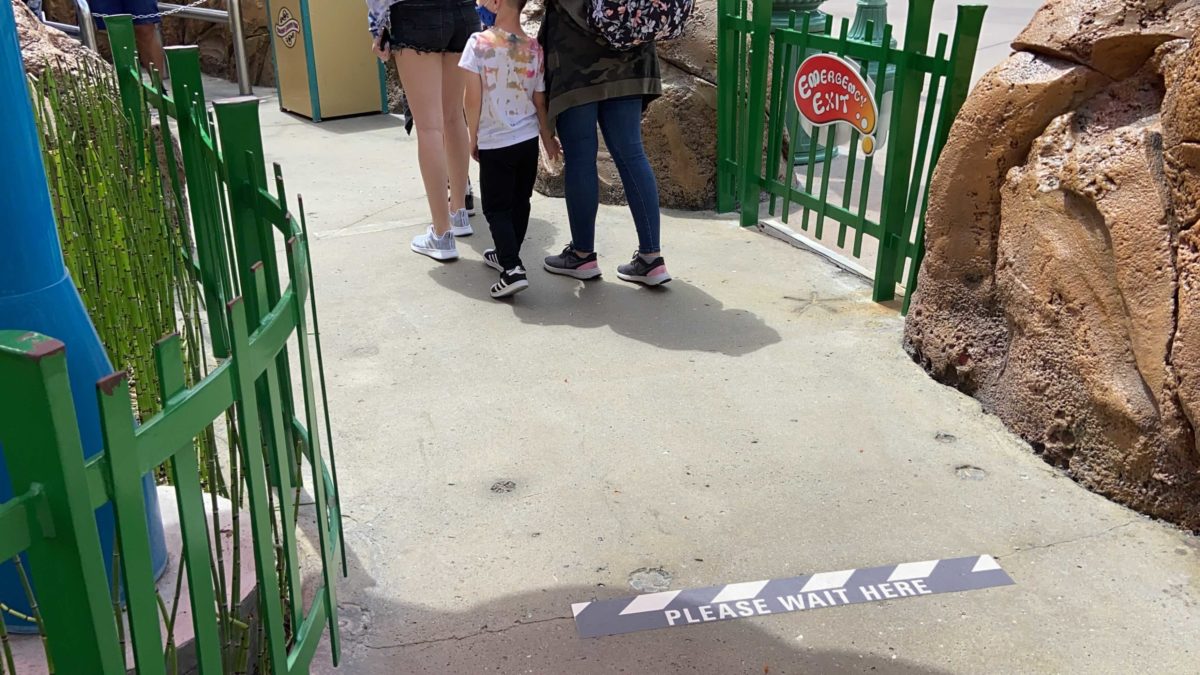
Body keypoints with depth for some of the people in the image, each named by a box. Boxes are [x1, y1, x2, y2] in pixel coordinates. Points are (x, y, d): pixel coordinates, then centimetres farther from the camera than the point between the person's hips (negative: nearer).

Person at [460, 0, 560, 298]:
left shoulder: (479, 43, -14)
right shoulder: (535, 49, -2)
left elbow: (473, 99, -14)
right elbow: (540, 102, 4)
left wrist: (473, 138, -1)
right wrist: (548, 137, 18)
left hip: (494, 142, -4)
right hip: (528, 139, 4)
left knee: (496, 208, 4)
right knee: (520, 203, 18)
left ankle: (512, 269, -11)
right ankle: (508, 256, 34)